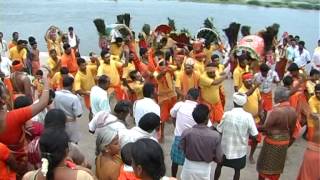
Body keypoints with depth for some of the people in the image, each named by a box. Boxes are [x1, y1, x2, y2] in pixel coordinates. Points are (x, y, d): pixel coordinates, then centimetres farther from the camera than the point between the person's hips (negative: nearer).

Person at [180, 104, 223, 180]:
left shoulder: (186, 133, -21)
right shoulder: (215, 136, -22)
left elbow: (182, 150, -5)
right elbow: (218, 158, -12)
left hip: (189, 168, 0)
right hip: (205, 170, 0)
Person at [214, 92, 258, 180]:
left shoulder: (227, 114, -16)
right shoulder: (248, 116, -16)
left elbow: (219, 131, -9)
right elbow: (254, 136, -13)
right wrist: (246, 134, 5)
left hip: (225, 148, 0)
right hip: (240, 150, 0)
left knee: (219, 165, 25)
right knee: (237, 170, 20)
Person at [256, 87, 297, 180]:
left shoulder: (276, 111, -27)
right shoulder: (293, 111, -5)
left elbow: (265, 128, -21)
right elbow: (292, 130, 6)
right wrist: (288, 140, 20)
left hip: (272, 143, -6)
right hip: (284, 142, 6)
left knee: (265, 166, 13)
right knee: (277, 166, 21)